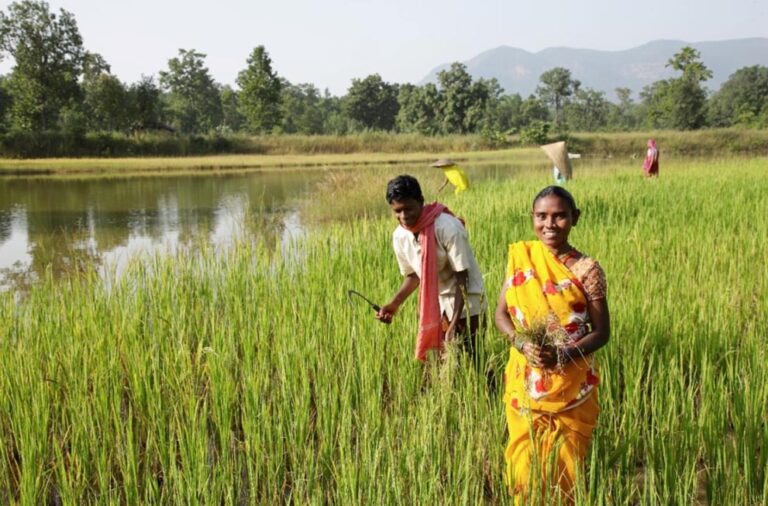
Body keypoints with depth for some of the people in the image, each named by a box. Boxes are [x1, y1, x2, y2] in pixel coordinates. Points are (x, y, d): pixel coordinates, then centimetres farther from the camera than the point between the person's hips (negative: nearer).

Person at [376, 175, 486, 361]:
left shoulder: (448, 228, -24)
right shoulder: (400, 236, -7)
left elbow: (462, 278, -20)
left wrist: (454, 324, -25)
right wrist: (394, 304, -5)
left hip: (465, 305, -5)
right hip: (434, 305, 5)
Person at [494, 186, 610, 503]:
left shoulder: (586, 270, -7)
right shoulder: (520, 257, 1)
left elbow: (602, 331, -6)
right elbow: (501, 314, 3)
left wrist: (563, 354, -22)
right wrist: (522, 343, -16)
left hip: (571, 388, -2)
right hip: (525, 384, 2)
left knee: (565, 468, 6)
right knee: (524, 465, 7)